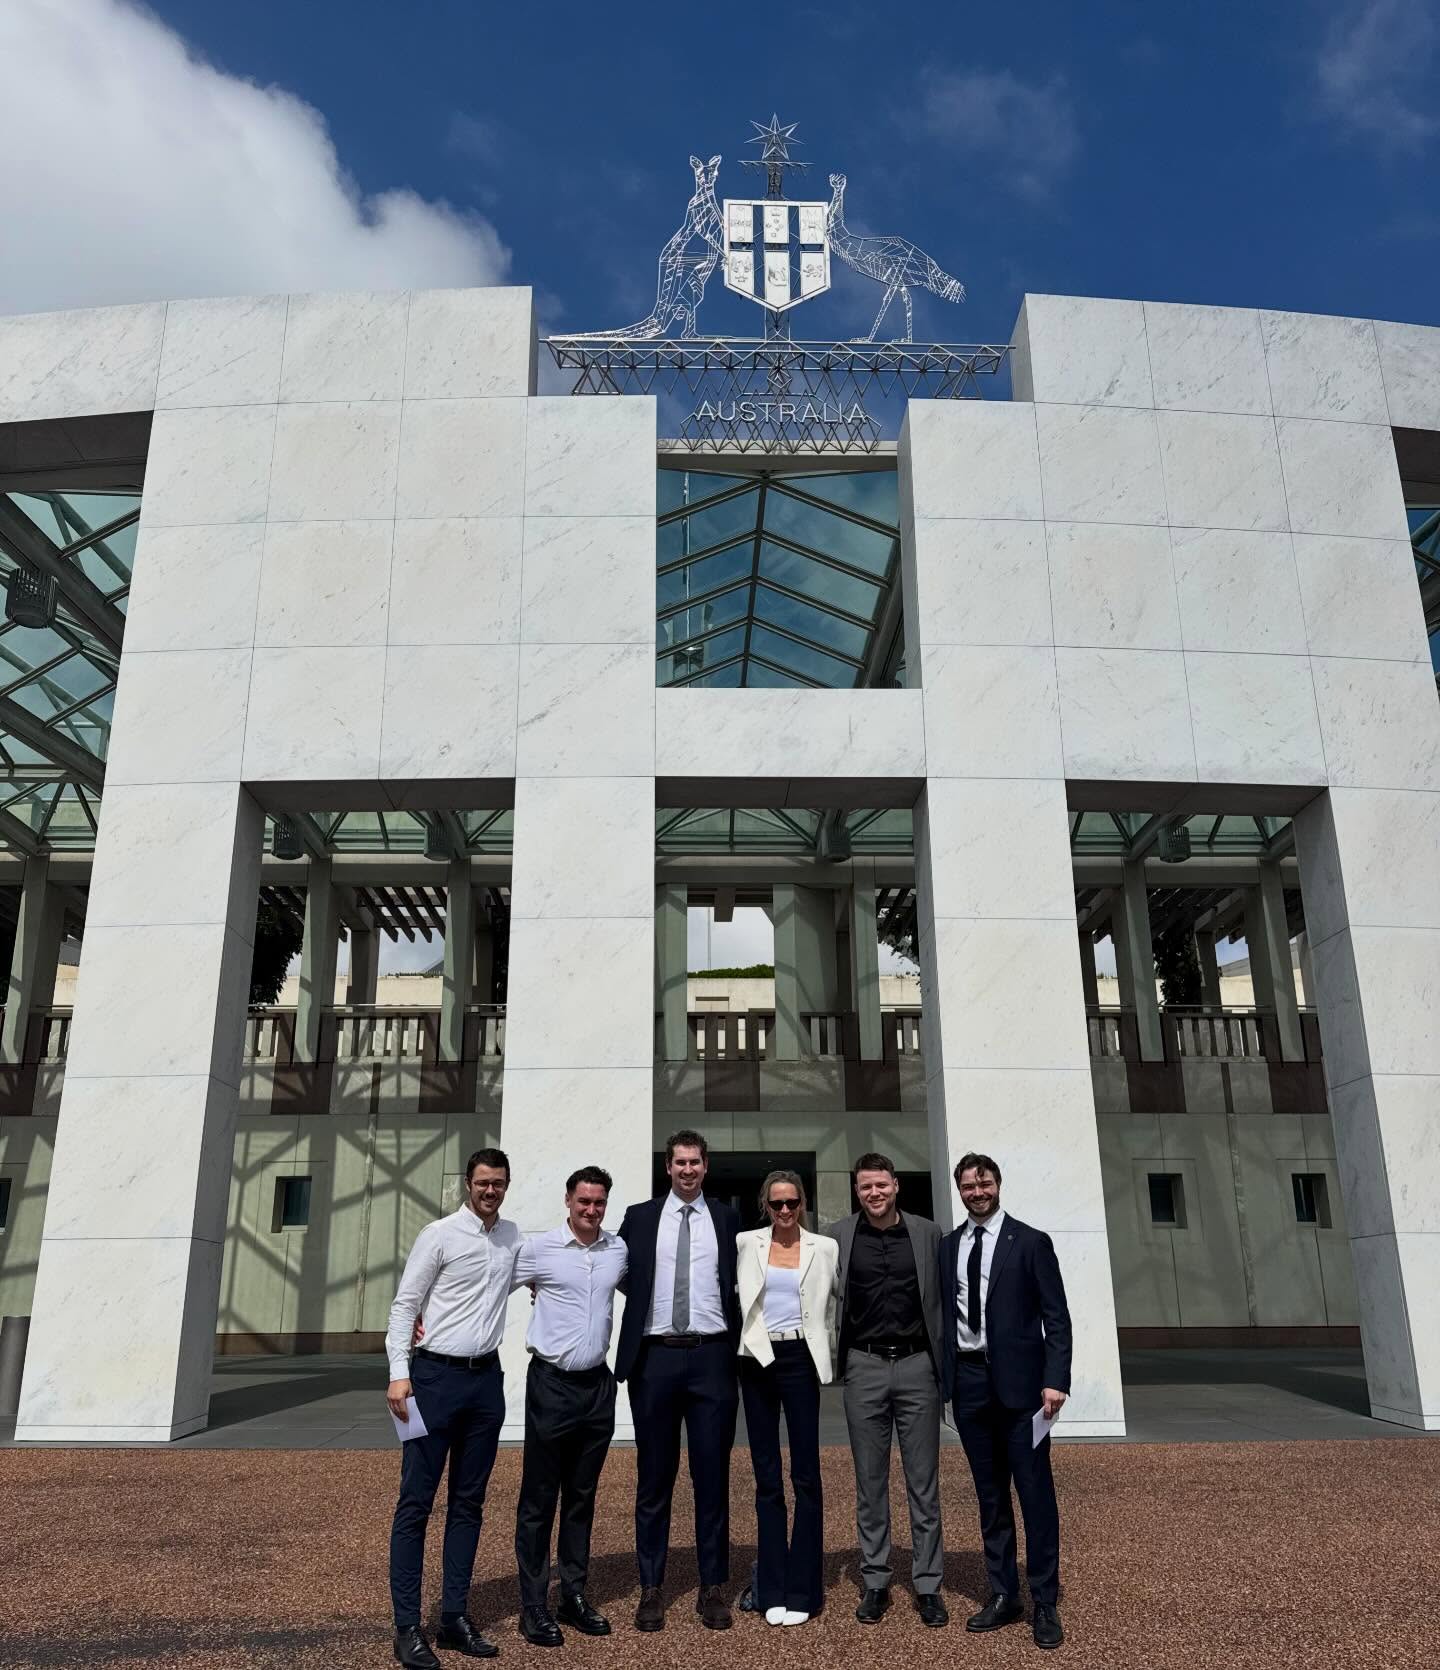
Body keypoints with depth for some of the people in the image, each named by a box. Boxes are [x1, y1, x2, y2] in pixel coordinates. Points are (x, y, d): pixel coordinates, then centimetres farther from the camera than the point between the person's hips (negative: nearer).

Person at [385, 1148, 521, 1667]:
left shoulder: (512, 1236, 9)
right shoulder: (439, 1235, -7)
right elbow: (404, 1304, -8)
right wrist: (399, 1374, -15)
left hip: (487, 1377, 6)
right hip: (437, 1375, -5)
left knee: (469, 1502, 11)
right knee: (416, 1500, -1)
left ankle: (455, 1616, 20)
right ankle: (407, 1626, 6)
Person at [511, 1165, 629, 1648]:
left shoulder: (619, 1251, 3)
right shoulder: (538, 1248, -9)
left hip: (598, 1384, 4)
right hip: (551, 1383, -4)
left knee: (582, 1497, 14)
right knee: (538, 1499, 4)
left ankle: (574, 1596, 26)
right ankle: (533, 1605, 14)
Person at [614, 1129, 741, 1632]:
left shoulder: (727, 1218, 6)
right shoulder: (639, 1217, 6)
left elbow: (739, 1285, 8)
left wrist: (738, 1350, 1)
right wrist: (650, 1303, 0)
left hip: (712, 1358, 0)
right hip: (655, 1357, 0)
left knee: (713, 1476, 6)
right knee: (654, 1477, 8)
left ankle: (713, 1586, 17)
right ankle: (651, 1587, 19)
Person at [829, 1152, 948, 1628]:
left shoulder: (927, 1233, 1)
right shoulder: (838, 1236, 0)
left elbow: (943, 1299, 4)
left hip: (917, 1365, 0)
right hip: (864, 1366, 0)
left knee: (924, 1481, 6)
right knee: (870, 1482, 9)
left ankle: (927, 1585, 16)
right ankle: (875, 1583, 20)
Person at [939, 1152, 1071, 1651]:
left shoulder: (1031, 1242, -3)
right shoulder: (948, 1246, 8)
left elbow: (1056, 1318, -4)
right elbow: (944, 1313, 11)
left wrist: (1055, 1380, -13)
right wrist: (944, 1377, 4)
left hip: (1018, 1379, -4)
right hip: (968, 1380, 4)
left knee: (1035, 1491, 0)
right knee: (990, 1494, 12)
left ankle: (1045, 1603, 12)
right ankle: (1003, 1595, 23)